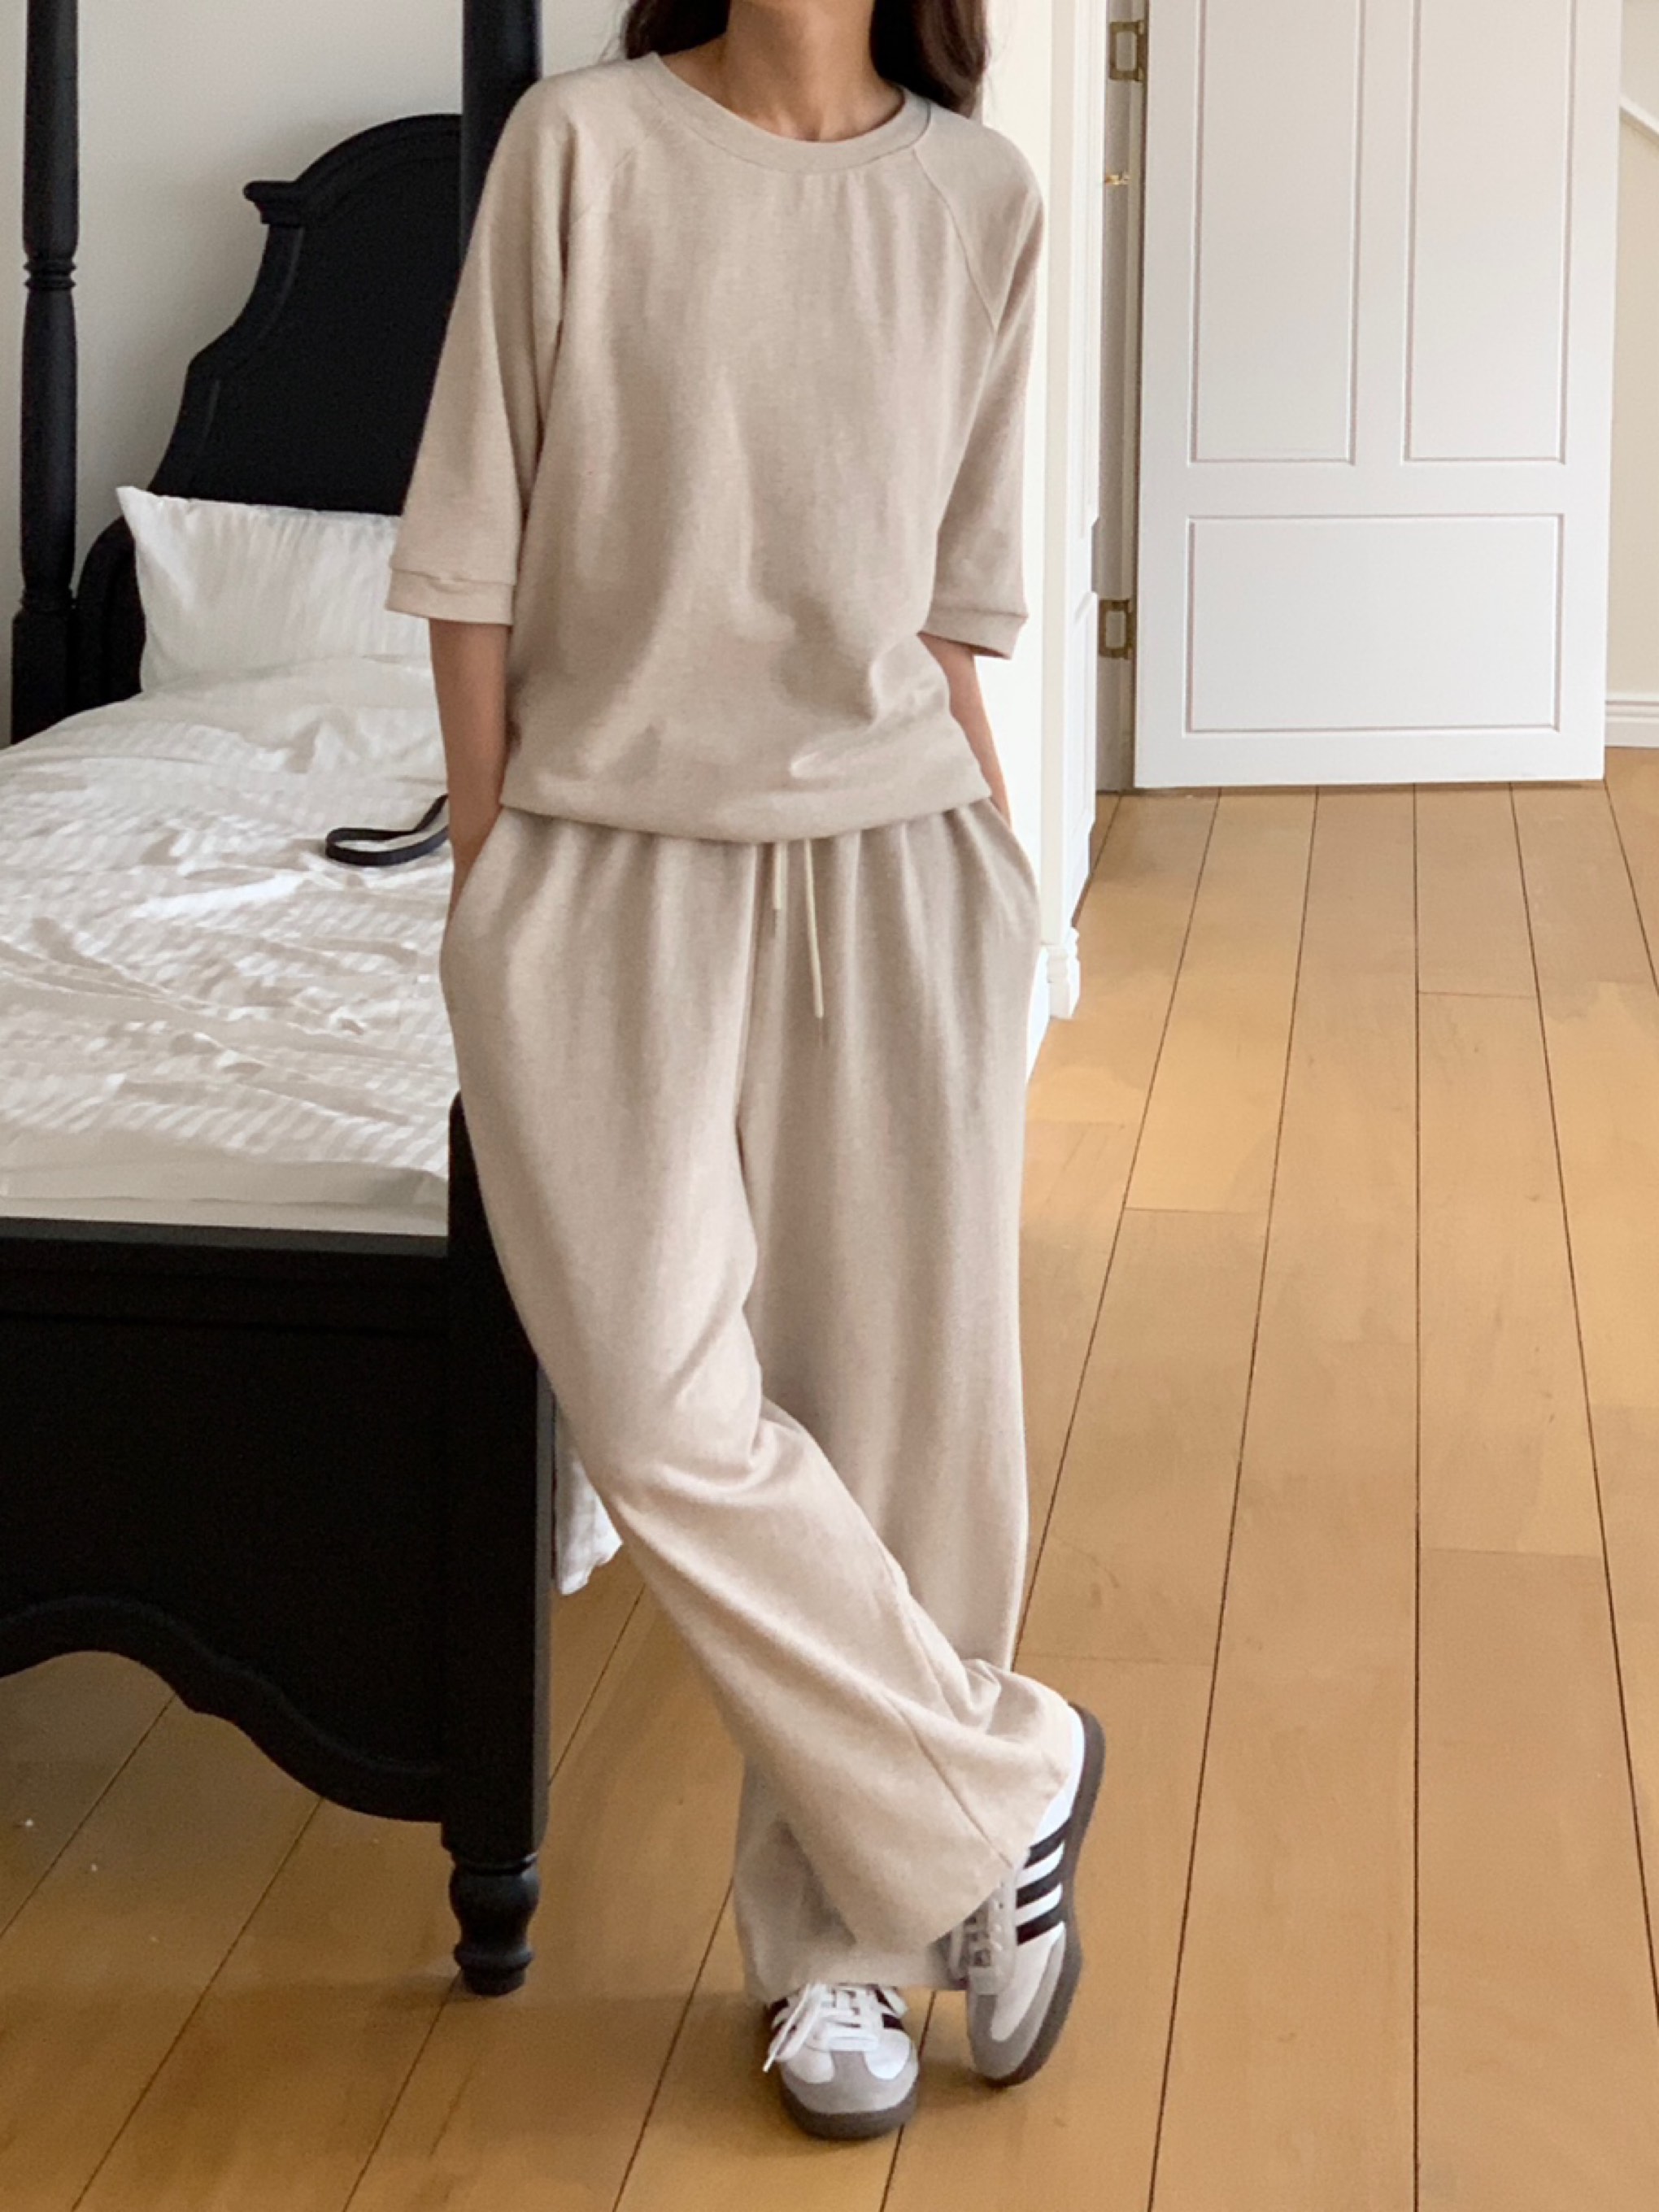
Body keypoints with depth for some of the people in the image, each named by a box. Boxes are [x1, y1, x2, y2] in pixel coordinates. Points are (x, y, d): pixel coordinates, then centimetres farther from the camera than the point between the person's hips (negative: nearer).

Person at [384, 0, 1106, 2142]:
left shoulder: (980, 194, 3)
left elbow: (952, 596, 10)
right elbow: (476, 554, -1)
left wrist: (995, 857, 10)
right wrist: (486, 889, -1)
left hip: (890, 872, 2)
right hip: (611, 870, -2)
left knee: (897, 1407, 3)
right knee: (667, 1415, -13)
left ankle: (840, 1927, 20)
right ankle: (1000, 1784, 9)